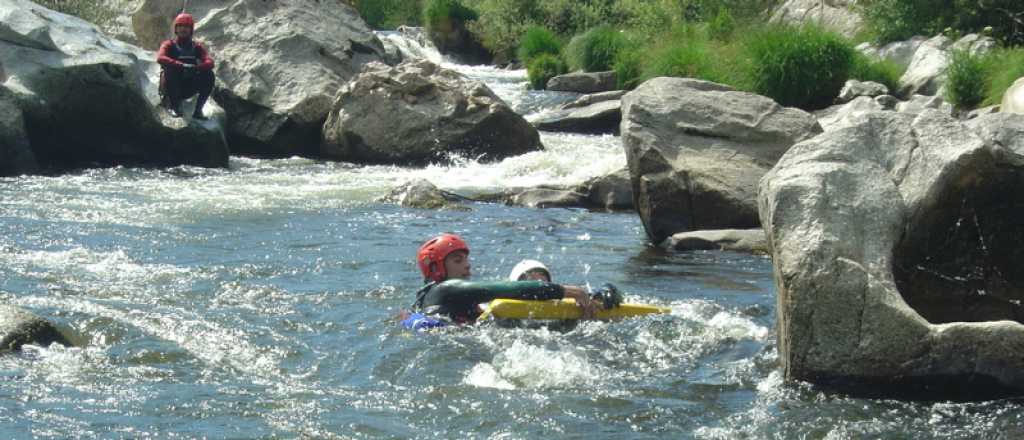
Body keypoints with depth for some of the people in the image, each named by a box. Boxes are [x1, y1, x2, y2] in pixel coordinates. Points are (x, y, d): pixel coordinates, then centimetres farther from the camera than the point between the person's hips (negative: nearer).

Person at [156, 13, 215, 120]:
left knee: (208, 74, -20)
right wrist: (182, 65, -39)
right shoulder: (169, 45, -3)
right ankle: (174, 106, -16)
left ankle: (198, 110, -14)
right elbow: (160, 58, -26)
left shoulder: (197, 47, 4)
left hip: (189, 89, 2)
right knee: (171, 71, -33)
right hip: (171, 87, -2)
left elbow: (210, 62, -13)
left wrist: (196, 68, -35)